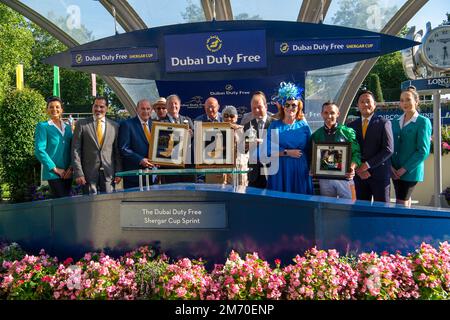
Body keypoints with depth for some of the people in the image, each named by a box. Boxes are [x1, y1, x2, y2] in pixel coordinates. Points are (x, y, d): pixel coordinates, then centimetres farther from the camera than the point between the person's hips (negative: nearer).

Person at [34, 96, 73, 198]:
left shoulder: (67, 127, 15)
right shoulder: (42, 126, 0)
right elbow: (39, 150, -8)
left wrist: (71, 168, -3)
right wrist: (55, 169, -12)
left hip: (67, 173, 5)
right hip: (53, 174, -5)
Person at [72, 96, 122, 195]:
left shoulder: (114, 126, 8)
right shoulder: (81, 124, 3)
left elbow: (117, 152, 9)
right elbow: (75, 150, -1)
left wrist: (118, 172, 3)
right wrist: (78, 173, -8)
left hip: (109, 174, 2)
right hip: (88, 173, -1)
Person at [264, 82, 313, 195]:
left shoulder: (304, 126, 7)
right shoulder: (274, 126, 3)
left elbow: (309, 151, 6)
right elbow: (268, 150, -5)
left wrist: (310, 171, -2)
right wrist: (288, 152, -10)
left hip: (301, 172, 1)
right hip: (280, 172, -1)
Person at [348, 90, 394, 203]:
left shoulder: (384, 123, 0)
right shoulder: (352, 125, 10)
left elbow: (388, 149, -8)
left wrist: (367, 165, -14)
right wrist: (358, 168, -7)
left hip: (379, 174, -3)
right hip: (359, 175, 3)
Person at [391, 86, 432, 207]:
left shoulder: (423, 122, -5)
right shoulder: (396, 122, 12)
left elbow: (423, 151, -11)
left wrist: (405, 169, -15)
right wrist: (391, 166, -4)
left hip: (411, 171, -5)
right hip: (395, 170, 5)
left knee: (401, 204, -6)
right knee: (405, 202, 11)